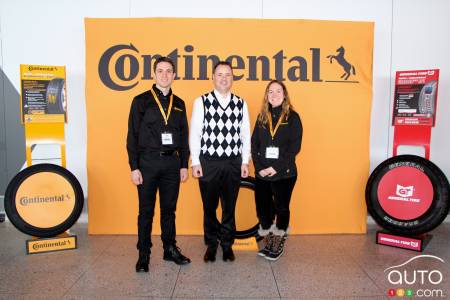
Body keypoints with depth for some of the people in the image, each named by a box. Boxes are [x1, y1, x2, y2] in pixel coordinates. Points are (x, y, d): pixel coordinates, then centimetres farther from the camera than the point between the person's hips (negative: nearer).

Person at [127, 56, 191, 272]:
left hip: (172, 163, 3)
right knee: (146, 211, 5)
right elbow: (132, 136, -3)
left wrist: (184, 165, 6)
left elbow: (184, 136, 12)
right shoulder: (141, 101, 1)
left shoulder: (179, 104, 11)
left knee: (169, 209, 12)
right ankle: (143, 255, 18)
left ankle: (170, 249, 26)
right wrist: (134, 167, -9)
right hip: (148, 162, -3)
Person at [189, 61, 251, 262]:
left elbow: (245, 134, 6)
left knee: (229, 206, 12)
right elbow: (194, 133, -1)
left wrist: (245, 161, 3)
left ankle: (227, 244, 29)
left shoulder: (241, 104, 4)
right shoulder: (201, 102, -2)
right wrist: (195, 162, -5)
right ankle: (211, 245, 30)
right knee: (209, 206, 11)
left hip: (233, 163, 2)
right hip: (208, 162, -1)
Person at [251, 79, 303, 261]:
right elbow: (254, 144, 5)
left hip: (284, 174, -3)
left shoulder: (292, 117, -2)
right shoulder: (262, 116, 9)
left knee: (281, 208, 7)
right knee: (263, 209, 8)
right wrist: (259, 167, -8)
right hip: (262, 173, 4)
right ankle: (267, 244, 27)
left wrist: (276, 168, -15)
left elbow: (295, 146, -9)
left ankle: (279, 245, 25)